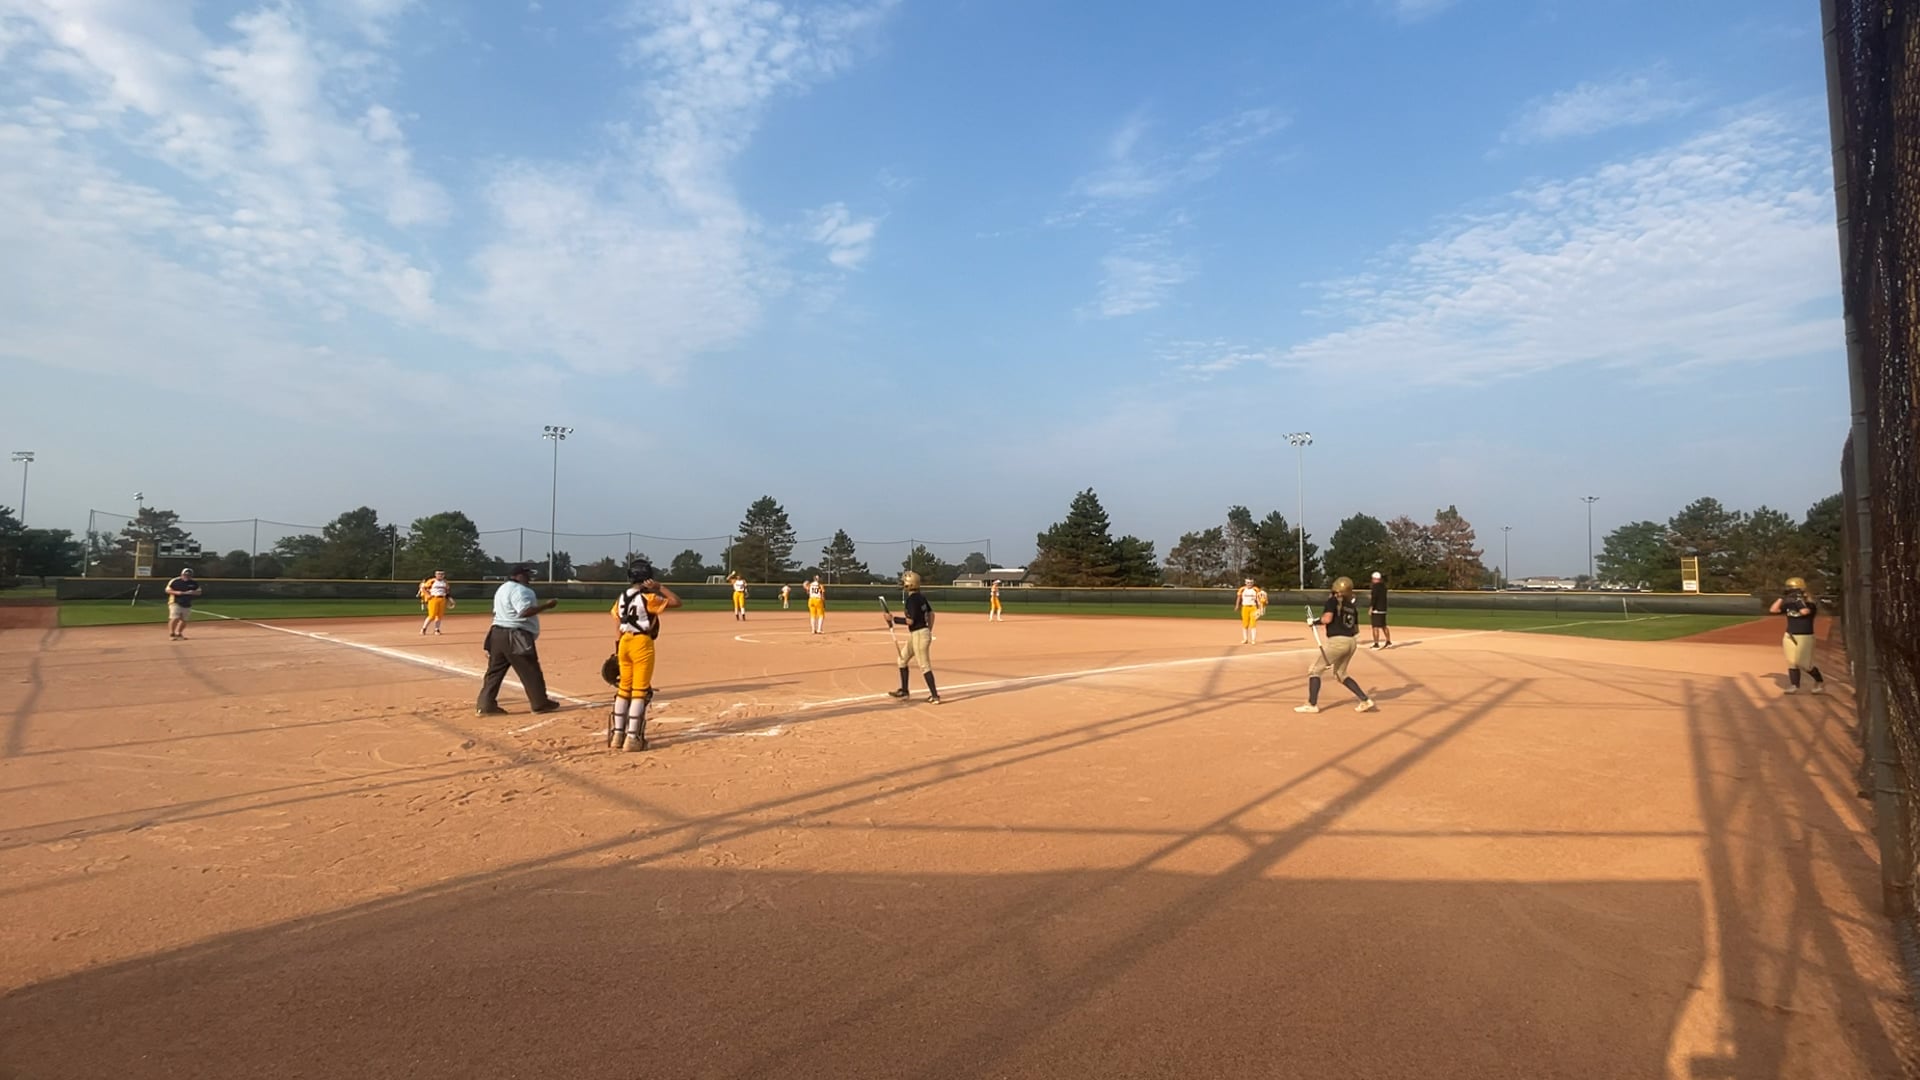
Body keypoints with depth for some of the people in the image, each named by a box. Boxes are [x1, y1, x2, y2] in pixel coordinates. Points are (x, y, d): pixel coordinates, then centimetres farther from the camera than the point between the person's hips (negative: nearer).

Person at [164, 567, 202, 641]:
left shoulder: (194, 583, 6)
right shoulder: (175, 581, -5)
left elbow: (198, 592, 10)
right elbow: (168, 590, -2)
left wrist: (193, 592, -12)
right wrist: (176, 592, -20)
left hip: (187, 604, 4)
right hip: (175, 603, -4)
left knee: (184, 620, 7)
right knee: (174, 618, -14)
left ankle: (179, 634, 21)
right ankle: (171, 634, -6)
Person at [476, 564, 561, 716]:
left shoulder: (502, 589, 19)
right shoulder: (519, 590, -15)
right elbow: (525, 611, -26)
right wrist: (546, 605, -21)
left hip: (498, 632, 10)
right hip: (515, 635, -10)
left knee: (495, 670, 10)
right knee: (530, 671, 1)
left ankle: (485, 705, 9)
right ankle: (541, 703, 10)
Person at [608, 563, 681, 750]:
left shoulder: (621, 599, 9)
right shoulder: (648, 598, -11)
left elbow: (620, 627, 13)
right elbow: (677, 602, -15)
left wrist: (618, 650, 18)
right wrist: (660, 587, -8)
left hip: (624, 643, 7)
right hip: (642, 643, -7)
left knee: (624, 689, 16)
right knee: (640, 691, -2)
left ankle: (617, 735, 21)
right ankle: (632, 738, -2)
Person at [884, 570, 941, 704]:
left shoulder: (912, 599, -19)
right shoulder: (921, 596, 8)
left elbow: (910, 621, -23)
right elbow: (931, 613, 15)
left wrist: (893, 619, -15)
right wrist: (928, 631, 22)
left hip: (919, 635, -10)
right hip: (914, 635, 10)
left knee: (924, 666, -5)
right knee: (902, 660, 18)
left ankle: (935, 696, -2)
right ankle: (903, 690, 26)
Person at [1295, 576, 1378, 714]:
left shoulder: (1333, 600, -7)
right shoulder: (1353, 605, 13)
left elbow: (1327, 619, -18)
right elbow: (1356, 629, 16)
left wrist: (1313, 622, -3)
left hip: (1337, 641, -7)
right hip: (1351, 642, 7)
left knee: (1314, 670, 4)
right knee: (1340, 674, 23)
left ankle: (1312, 705, -1)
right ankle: (1366, 700, 16)